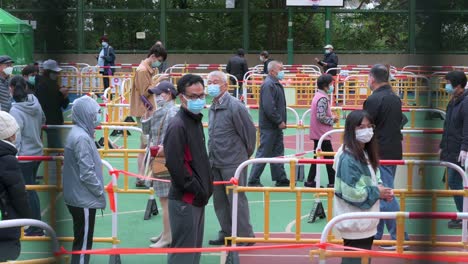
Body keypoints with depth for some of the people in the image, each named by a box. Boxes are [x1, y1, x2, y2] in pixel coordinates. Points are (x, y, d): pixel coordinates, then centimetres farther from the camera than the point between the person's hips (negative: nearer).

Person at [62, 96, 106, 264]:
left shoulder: (79, 133, 9)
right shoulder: (82, 138, -21)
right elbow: (87, 173, -23)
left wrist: (98, 190, 14)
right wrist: (100, 191, -10)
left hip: (78, 198, 9)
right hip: (84, 200, -9)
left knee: (81, 240, 18)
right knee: (83, 243, -1)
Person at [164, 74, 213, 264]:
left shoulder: (196, 120, 12)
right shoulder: (177, 126, -17)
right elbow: (175, 164, -23)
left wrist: (207, 186, 11)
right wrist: (196, 190, -16)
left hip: (198, 198, 9)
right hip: (185, 199, -9)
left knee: (195, 247, 16)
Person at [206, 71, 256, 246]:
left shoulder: (235, 107, -15)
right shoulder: (212, 108, 9)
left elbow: (250, 131, -10)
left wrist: (246, 154, 1)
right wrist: (212, 156, 17)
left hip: (232, 162, -8)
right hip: (215, 162, 8)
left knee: (236, 199, -2)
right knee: (219, 200, 14)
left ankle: (245, 236, 7)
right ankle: (226, 233, 26)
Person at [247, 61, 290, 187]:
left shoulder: (276, 84, 14)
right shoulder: (268, 85, -18)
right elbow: (269, 107, -25)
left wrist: (282, 121, 11)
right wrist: (279, 121, -19)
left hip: (276, 126, 10)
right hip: (268, 126, -10)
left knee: (278, 152, 14)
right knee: (263, 153, -4)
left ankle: (281, 179, 21)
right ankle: (253, 180, 4)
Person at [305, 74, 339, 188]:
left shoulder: (318, 96, 12)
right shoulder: (323, 99, -19)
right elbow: (321, 117, -25)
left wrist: (331, 116, 7)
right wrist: (332, 120, -11)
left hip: (317, 134, 10)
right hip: (323, 134, -10)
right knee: (330, 158, -2)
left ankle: (310, 181, 16)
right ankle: (332, 182, 2)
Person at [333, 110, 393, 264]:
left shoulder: (366, 154, 8)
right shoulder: (348, 158, -21)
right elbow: (351, 192, -26)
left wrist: (383, 191, -1)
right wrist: (377, 192, -15)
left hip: (366, 221, 10)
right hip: (354, 224, -10)